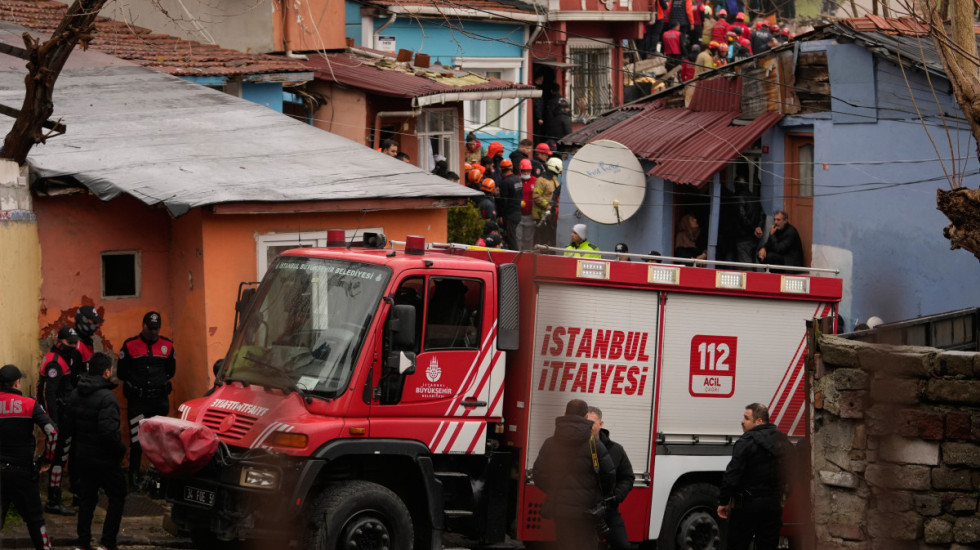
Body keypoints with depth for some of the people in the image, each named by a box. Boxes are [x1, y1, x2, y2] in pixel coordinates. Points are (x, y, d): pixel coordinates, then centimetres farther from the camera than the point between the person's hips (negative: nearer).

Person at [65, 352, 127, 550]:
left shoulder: (75, 395, 4)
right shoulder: (106, 397, -21)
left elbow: (68, 427, 10)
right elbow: (108, 431, -28)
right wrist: (121, 449, -13)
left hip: (82, 457, 7)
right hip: (104, 459, -7)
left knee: (86, 498, 16)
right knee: (117, 497, 7)